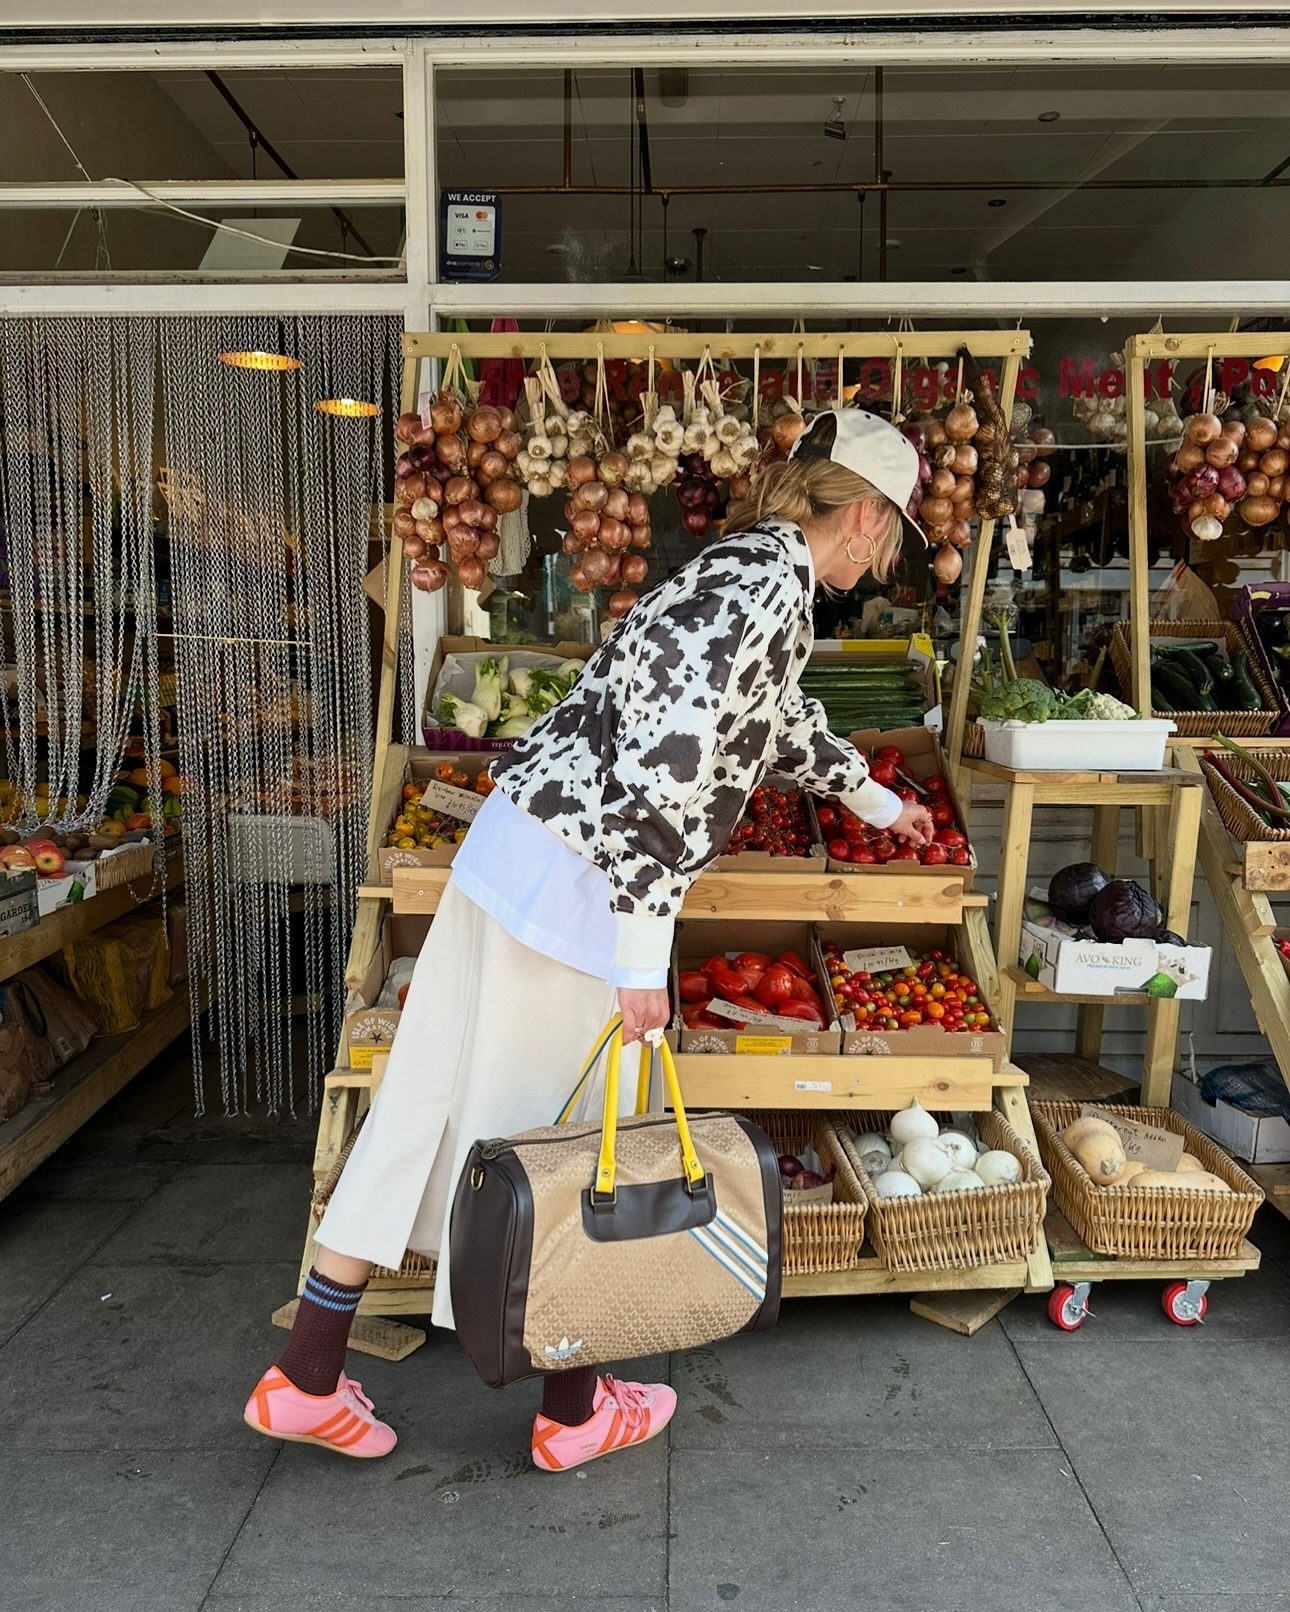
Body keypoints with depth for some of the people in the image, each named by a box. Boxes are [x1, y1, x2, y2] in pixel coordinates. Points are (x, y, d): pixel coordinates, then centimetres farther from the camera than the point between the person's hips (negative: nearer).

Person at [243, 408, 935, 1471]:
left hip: (516, 841, 9)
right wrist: (643, 951, -20)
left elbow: (777, 716, 36)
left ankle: (308, 1376, 26)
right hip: (580, 875, -9)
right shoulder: (776, 586, -12)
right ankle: (575, 1412, 29)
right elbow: (667, 760, -23)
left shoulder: (747, 566, 18)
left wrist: (869, 796, 50)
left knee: (433, 1098, 13)